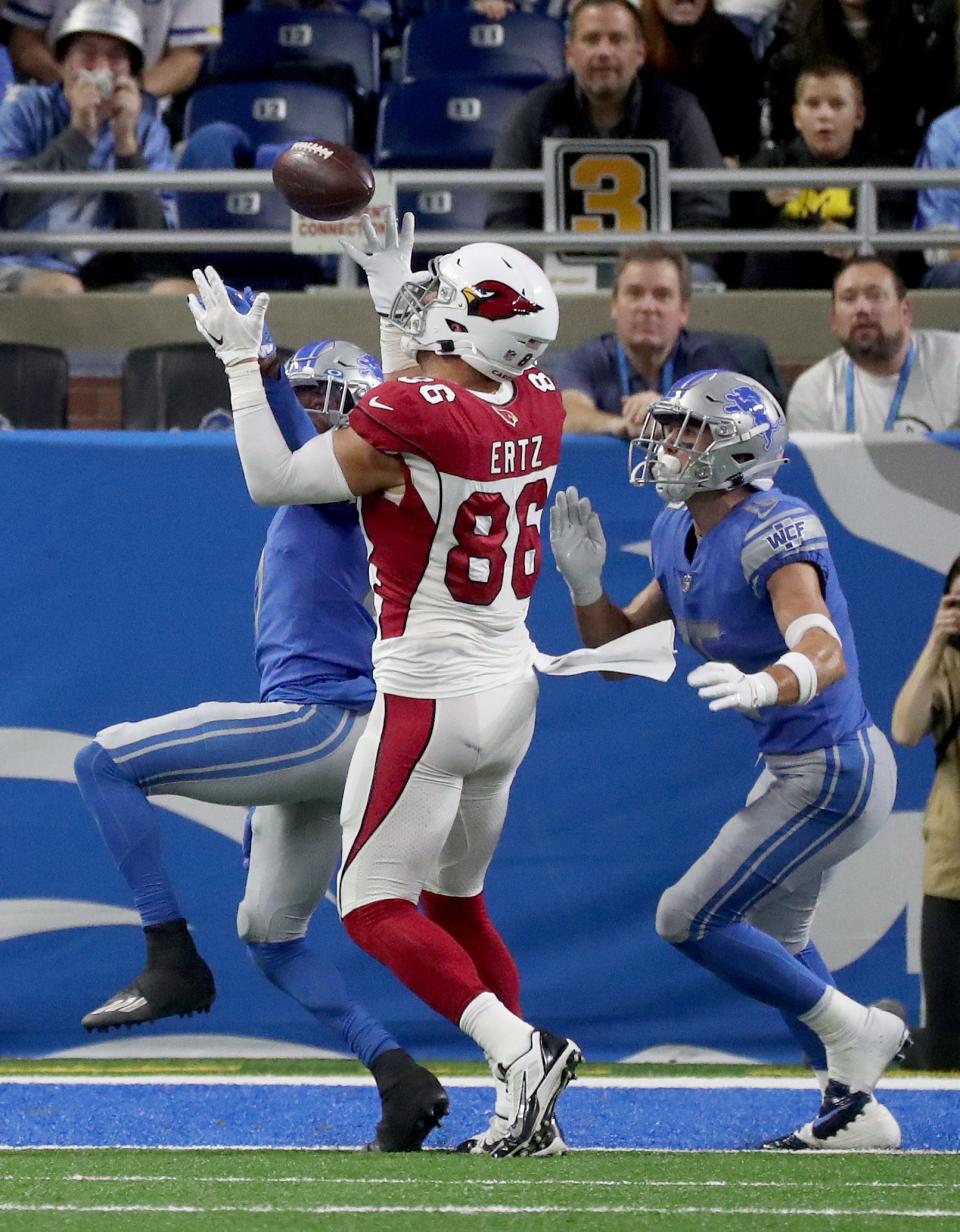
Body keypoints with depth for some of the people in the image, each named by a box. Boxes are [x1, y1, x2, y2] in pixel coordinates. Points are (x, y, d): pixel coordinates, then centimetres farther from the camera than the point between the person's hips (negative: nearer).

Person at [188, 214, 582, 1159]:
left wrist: (241, 360, -3)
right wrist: (391, 301, 21)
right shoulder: (536, 412, 0)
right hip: (511, 685, 7)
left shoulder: (411, 420, -20)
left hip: (428, 695, -7)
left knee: (375, 907, 0)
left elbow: (273, 481, -10)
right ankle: (526, 1111, 12)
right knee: (457, 898, 19)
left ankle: (518, 1048, -18)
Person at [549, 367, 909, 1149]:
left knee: (689, 919, -8)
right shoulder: (679, 536, 4)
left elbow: (823, 653, -39)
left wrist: (763, 685, -60)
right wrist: (585, 583, -6)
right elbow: (617, 651, 12)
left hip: (834, 775, -10)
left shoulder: (772, 534, -24)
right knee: (770, 942, 22)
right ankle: (855, 1114, 33)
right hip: (797, 770, 10)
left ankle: (850, 1030, 7)